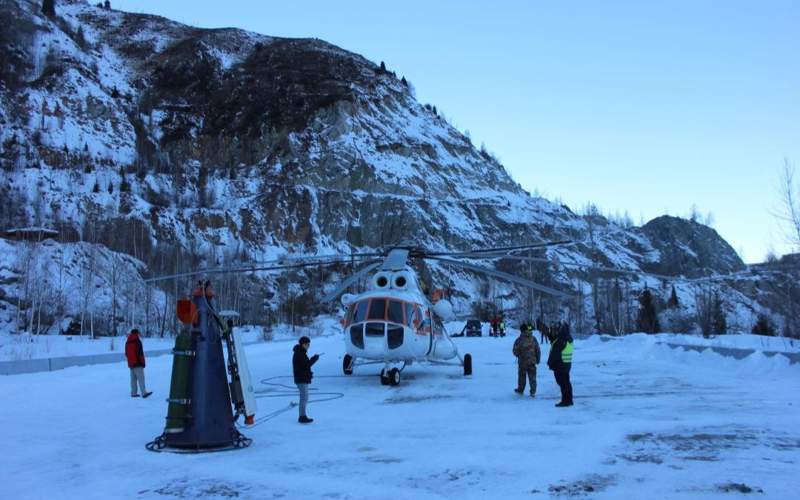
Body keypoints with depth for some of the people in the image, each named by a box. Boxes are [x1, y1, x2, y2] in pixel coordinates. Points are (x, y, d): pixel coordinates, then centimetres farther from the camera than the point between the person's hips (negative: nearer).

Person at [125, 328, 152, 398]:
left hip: (130, 363, 8)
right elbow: (140, 353, -13)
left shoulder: (127, 342, 13)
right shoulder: (137, 341, -10)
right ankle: (144, 393, -18)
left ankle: (133, 393, 10)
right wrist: (142, 362, -7)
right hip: (138, 363, -8)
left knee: (133, 379, 11)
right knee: (141, 378, -12)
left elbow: (126, 354, 19)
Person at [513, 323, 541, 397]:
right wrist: (538, 359, 12)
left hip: (522, 362, -2)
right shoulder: (533, 339, -5)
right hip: (532, 361, 2)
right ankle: (533, 392, 7)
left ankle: (520, 390, 28)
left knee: (522, 376, 14)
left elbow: (515, 351, -9)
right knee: (532, 377, 8)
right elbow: (538, 350, 0)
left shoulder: (519, 339, -14)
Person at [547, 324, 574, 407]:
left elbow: (554, 354, -19)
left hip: (560, 366, -9)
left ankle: (565, 401, -1)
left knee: (562, 383, -4)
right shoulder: (569, 340, 7)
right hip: (567, 365, 9)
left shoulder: (560, 341, -22)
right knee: (567, 382, 15)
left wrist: (550, 363, -7)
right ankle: (569, 400, 22)